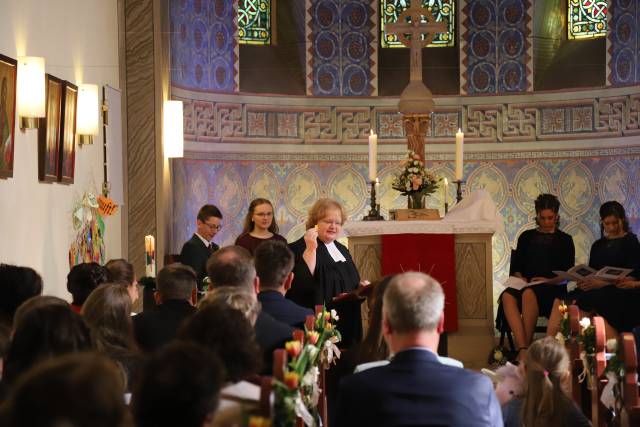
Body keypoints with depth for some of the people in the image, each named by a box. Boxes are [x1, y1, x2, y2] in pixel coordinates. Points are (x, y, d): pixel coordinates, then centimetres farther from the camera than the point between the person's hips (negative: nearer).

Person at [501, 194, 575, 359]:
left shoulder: (564, 240, 15)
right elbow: (516, 267, 20)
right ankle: (523, 350, -46)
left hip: (553, 288, -3)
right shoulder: (526, 237, 23)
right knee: (507, 295, -35)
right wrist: (520, 278, -3)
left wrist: (549, 281, -12)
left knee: (529, 294, -39)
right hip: (526, 284, 3)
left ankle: (525, 349, -37)